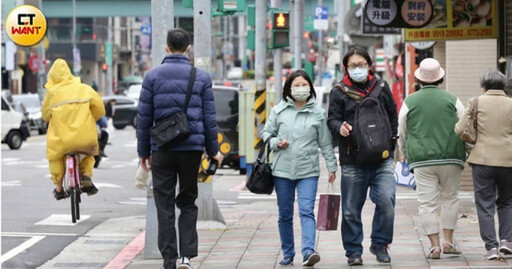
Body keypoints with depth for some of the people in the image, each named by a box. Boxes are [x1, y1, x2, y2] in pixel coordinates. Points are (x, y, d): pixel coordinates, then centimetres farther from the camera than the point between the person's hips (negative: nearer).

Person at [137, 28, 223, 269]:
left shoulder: (153, 76, 1)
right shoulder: (201, 77, 3)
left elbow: (144, 117, 1)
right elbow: (209, 117, 3)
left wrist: (144, 151, 8)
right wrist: (213, 150, 12)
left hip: (162, 150, -1)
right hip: (192, 148, 1)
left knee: (164, 206, 5)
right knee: (188, 203, 12)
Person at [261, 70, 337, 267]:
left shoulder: (318, 112, 3)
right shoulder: (279, 110, 4)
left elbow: (325, 143, 7)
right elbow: (266, 133, 11)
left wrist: (332, 166, 7)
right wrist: (276, 143, -9)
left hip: (308, 171, -1)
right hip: (282, 170, 2)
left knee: (307, 211, -13)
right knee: (285, 215, 8)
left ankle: (308, 252, -23)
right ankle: (288, 254, 18)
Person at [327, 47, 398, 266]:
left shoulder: (381, 87, 11)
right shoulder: (339, 92, 4)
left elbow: (392, 115, 21)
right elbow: (332, 119, 1)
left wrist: (391, 140, 13)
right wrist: (340, 127, -21)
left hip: (382, 157, 1)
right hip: (353, 159, -1)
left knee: (386, 200, -13)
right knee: (351, 209, 3)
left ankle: (380, 244, 5)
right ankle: (353, 251, 16)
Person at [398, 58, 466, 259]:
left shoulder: (410, 102, 5)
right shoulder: (452, 100, 4)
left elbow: (402, 134, 13)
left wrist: (406, 155, 30)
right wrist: (468, 153, 22)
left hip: (422, 159, 0)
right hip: (450, 157, 0)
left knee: (427, 203, 1)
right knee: (450, 198, 12)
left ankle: (434, 245, -3)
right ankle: (448, 241, 8)